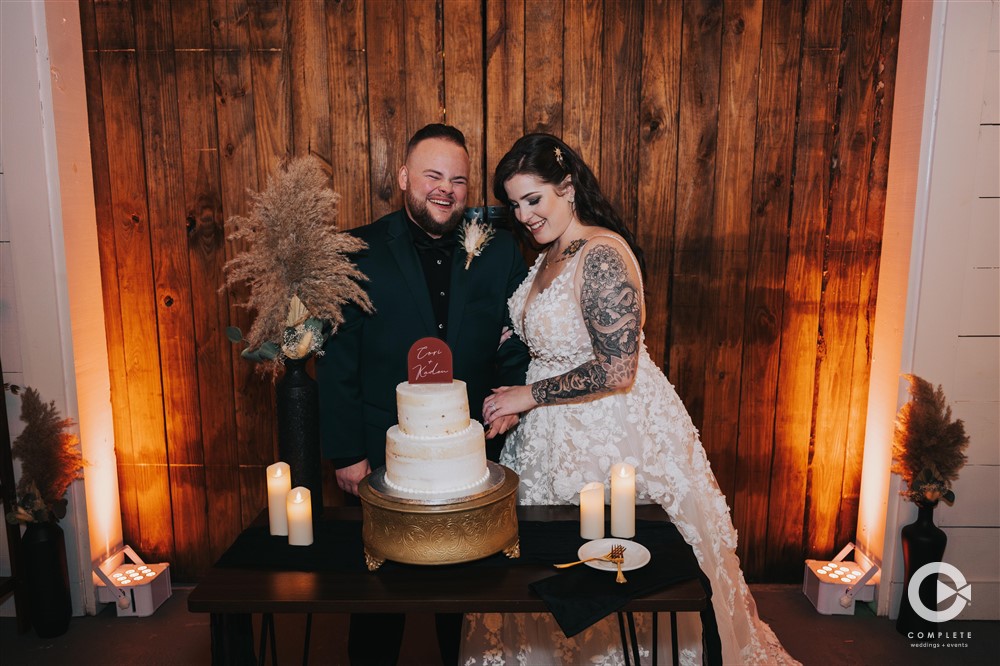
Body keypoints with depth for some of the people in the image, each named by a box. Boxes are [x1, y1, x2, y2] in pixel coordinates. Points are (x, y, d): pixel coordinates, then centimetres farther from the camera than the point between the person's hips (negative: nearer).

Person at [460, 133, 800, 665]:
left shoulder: (602, 254, -21)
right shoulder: (551, 254, 8)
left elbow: (616, 371, -25)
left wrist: (531, 395, -16)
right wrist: (513, 403, 6)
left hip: (612, 430, -9)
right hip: (557, 429, 9)